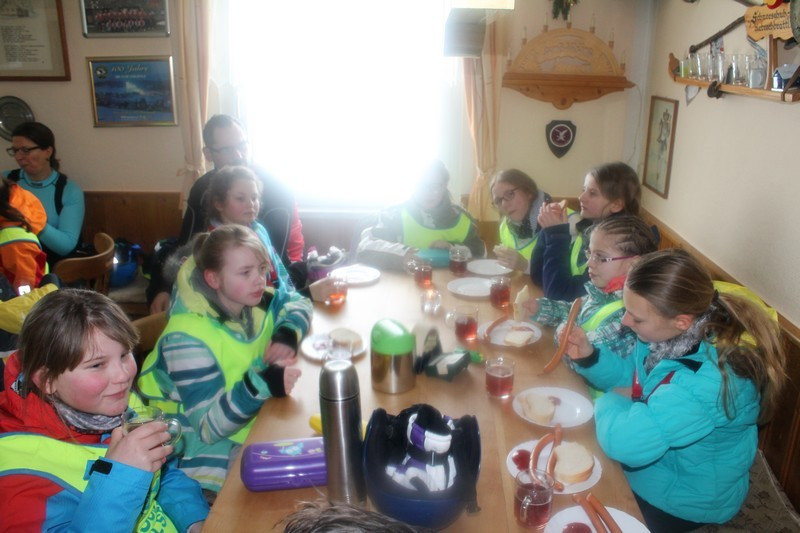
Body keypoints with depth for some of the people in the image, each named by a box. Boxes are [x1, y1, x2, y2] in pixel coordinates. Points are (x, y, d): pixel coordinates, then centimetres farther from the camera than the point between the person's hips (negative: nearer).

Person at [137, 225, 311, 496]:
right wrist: (261, 385, -39)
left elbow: (297, 302, 14)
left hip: (258, 418, 7)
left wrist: (287, 334, -8)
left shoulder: (251, 301, -3)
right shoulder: (188, 338, -23)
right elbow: (209, 426, -24)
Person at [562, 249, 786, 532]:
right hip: (657, 455, 7)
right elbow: (632, 375, 6)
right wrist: (589, 356, -13)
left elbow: (625, 441, -43)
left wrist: (611, 403, -21)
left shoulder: (709, 379, -38)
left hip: (683, 496, -6)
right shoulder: (672, 334, -13)